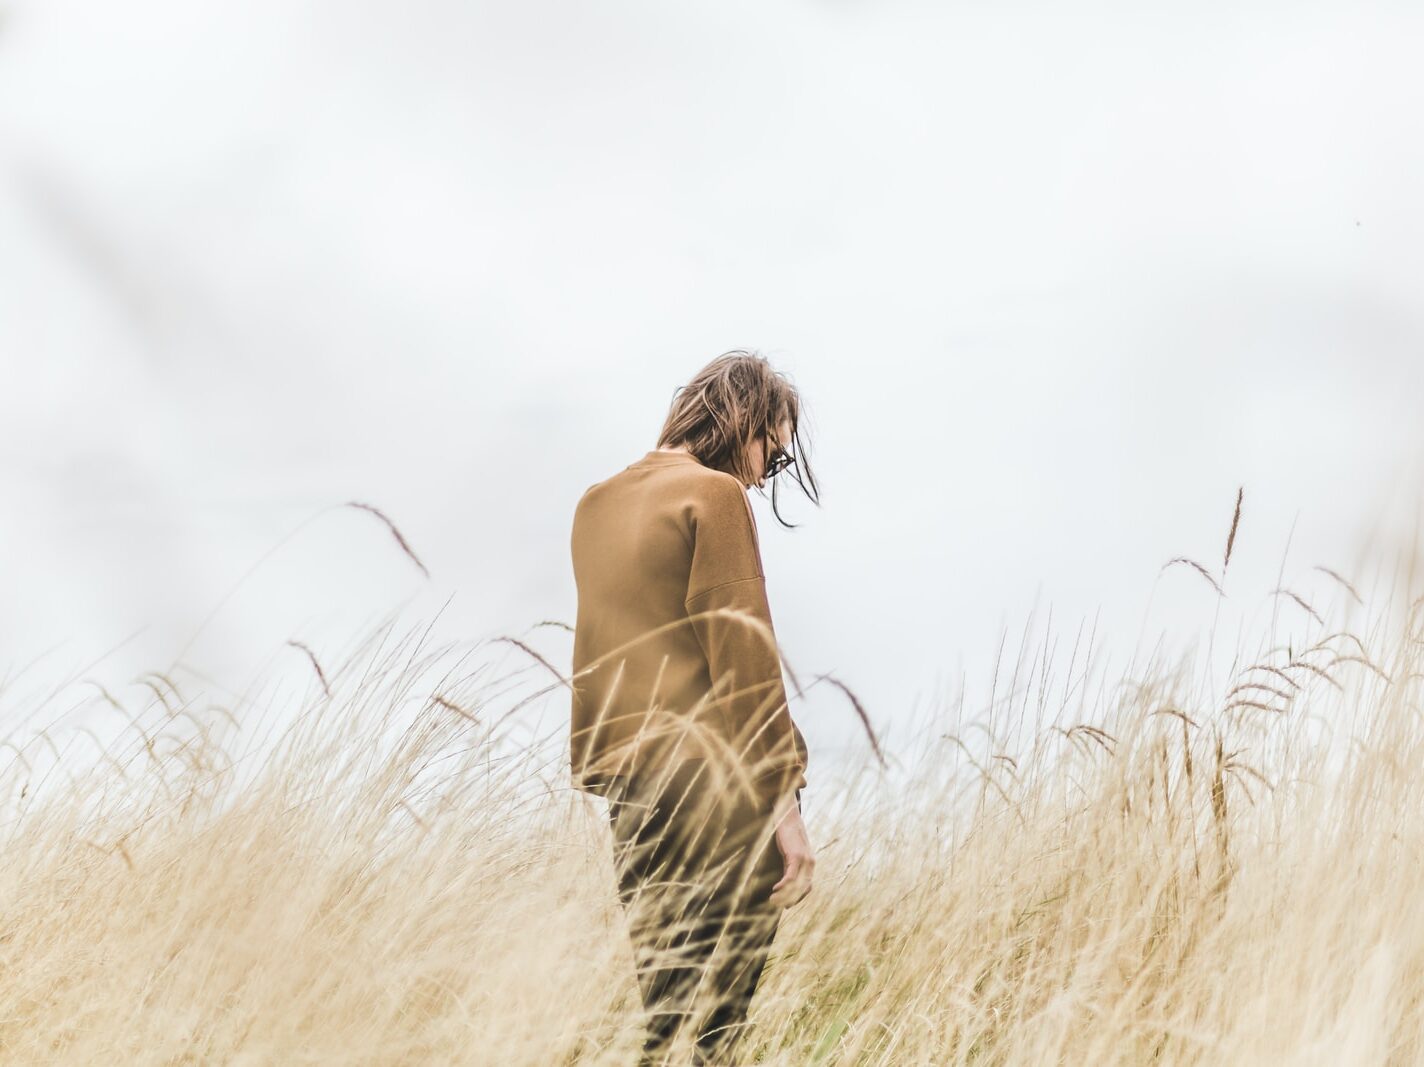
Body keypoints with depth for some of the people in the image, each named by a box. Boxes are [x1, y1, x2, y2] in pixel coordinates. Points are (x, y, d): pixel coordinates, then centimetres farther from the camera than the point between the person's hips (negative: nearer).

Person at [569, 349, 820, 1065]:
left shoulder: (596, 504, 15)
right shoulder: (715, 495, -7)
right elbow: (743, 655, -13)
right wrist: (783, 798, -13)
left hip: (628, 785, 8)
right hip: (717, 790, -7)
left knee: (656, 1001, 12)